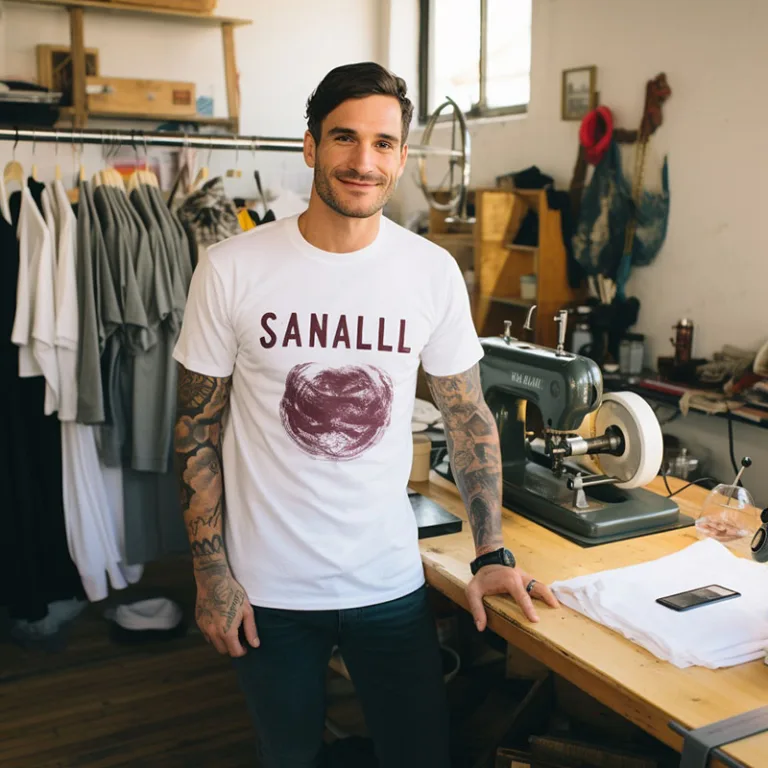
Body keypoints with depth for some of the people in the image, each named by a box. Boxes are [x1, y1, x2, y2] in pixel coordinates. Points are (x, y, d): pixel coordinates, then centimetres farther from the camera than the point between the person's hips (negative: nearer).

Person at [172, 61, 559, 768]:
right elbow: (199, 431, -3)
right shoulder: (231, 271, -10)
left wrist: (492, 553, -2)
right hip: (268, 588, -1)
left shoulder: (434, 272, -5)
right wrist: (211, 573, -5)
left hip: (391, 579, 1)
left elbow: (468, 417, 4)